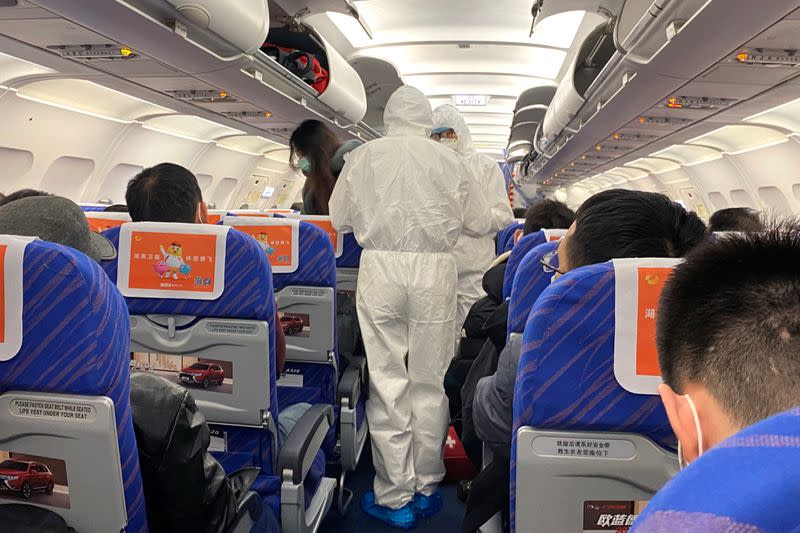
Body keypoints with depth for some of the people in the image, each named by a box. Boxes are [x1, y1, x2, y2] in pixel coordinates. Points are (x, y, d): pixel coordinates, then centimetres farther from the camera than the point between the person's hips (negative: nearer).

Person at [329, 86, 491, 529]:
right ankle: (427, 488, 22)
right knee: (429, 382, 10)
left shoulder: (363, 156, 4)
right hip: (434, 268, 1)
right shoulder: (449, 160, 4)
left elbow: (339, 218, 10)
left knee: (387, 381, 5)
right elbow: (479, 224, 9)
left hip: (380, 266, 0)